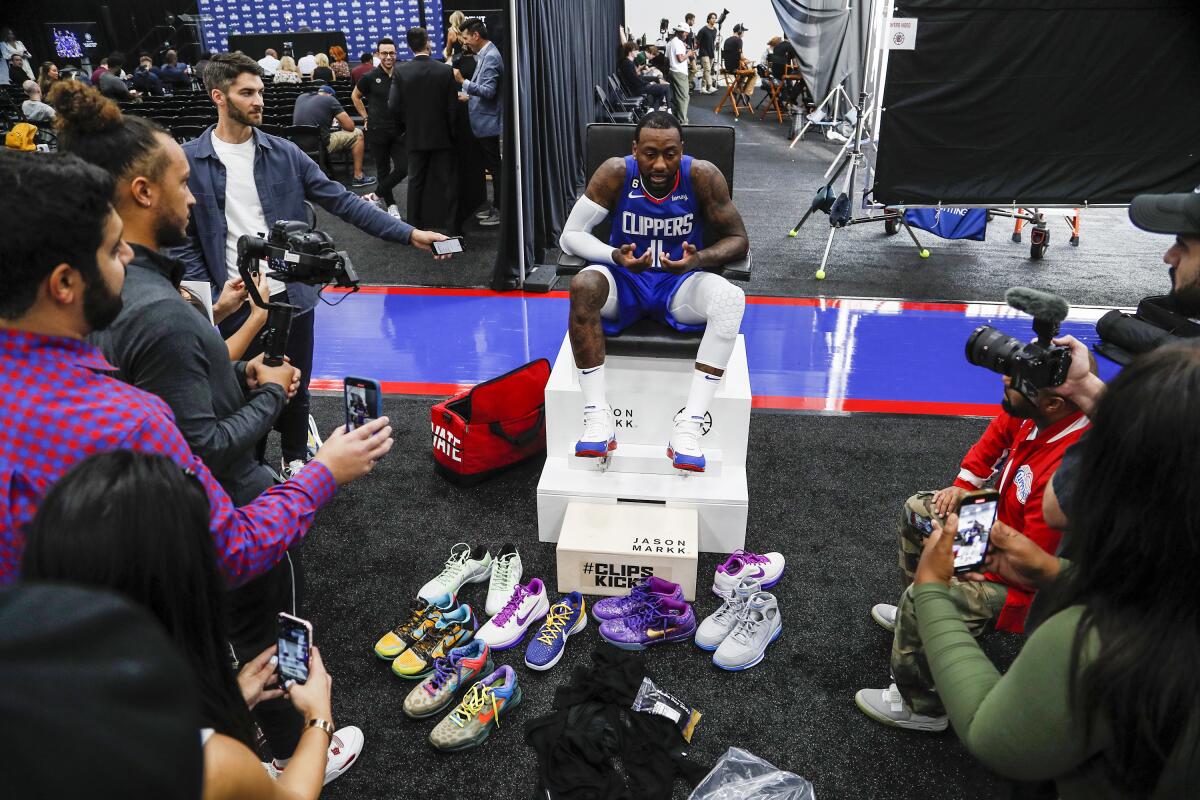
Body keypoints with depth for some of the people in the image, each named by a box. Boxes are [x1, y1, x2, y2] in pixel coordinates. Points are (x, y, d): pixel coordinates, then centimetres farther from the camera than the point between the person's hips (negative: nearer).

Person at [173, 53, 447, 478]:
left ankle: (296, 458, 39)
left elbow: (342, 201, -1)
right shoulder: (189, 161, -4)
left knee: (295, 389, 15)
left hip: (291, 296, 2)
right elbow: (183, 241, -3)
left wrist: (408, 233, -9)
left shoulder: (283, 153, 2)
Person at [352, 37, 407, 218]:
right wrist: (365, 117, 7)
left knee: (402, 169, -6)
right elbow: (355, 96, 12)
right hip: (377, 131, -2)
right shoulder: (370, 77, -4)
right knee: (383, 169, 6)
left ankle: (376, 195, 13)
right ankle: (391, 204, 19)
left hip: (399, 130, 2)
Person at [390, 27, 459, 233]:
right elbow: (453, 107, -8)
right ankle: (453, 229, 7)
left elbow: (394, 106, -9)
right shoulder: (445, 71, -10)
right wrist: (451, 131, 5)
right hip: (442, 136, -1)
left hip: (415, 136, 1)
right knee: (448, 183, 6)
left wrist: (406, 127, 8)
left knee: (416, 182, 11)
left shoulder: (400, 71, -8)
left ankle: (414, 228, 16)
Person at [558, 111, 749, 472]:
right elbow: (570, 236, -13)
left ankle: (689, 427, -34)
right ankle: (597, 419, -31)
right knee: (583, 285, -34)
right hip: (625, 278, 0)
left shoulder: (702, 175, -15)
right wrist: (614, 256, -32)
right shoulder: (616, 173, -15)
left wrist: (700, 260, -30)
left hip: (680, 281, 0)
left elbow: (739, 239, -9)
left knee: (731, 298, -32)